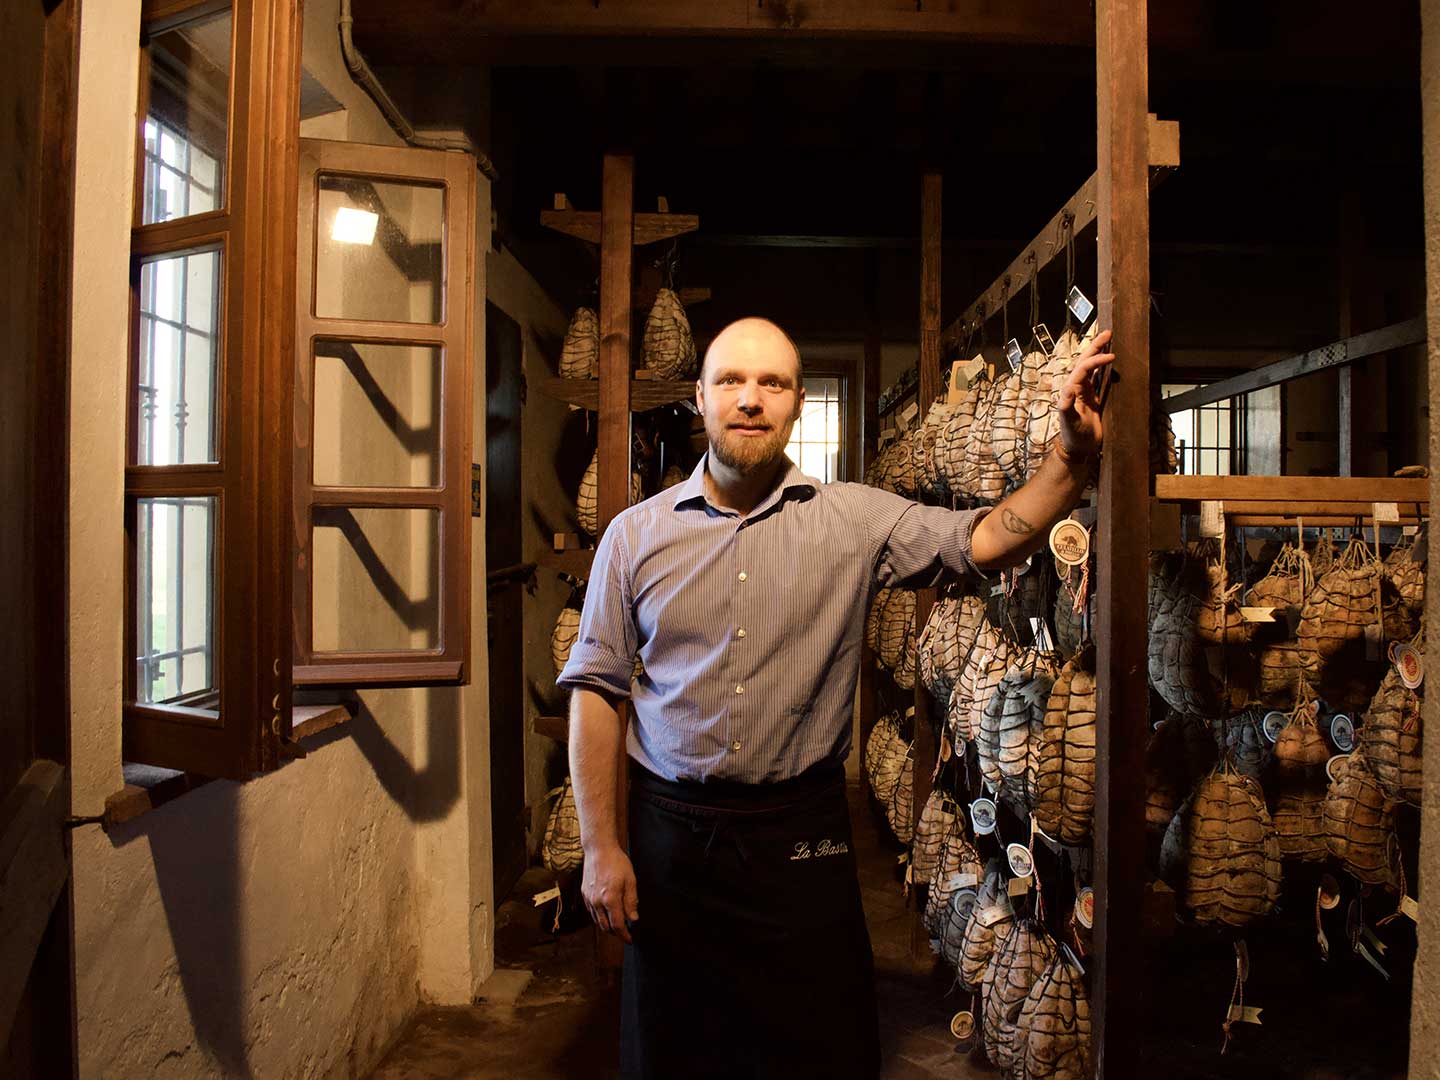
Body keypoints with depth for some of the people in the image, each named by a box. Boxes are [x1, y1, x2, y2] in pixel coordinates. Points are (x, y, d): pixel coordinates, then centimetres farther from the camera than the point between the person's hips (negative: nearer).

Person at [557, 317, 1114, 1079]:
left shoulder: (855, 520, -2)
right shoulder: (634, 535, 0)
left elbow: (988, 541, -10)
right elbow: (596, 688, 0)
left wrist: (1074, 453, -25)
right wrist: (600, 847, -3)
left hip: (803, 839, -1)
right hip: (672, 833, 1)